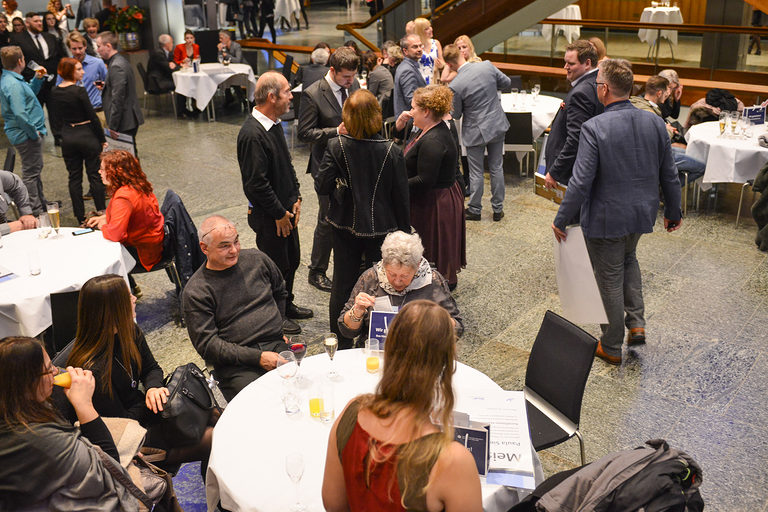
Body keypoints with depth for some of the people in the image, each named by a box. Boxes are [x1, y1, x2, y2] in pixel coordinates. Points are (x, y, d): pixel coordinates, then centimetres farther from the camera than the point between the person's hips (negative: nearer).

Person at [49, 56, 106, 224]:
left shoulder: (54, 92, 3)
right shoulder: (79, 91, -16)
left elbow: (58, 118, 10)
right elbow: (93, 117, -13)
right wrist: (102, 139, -5)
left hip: (67, 139, 6)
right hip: (87, 135, -5)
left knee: (74, 177, 10)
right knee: (95, 175, 4)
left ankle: (80, 216, 14)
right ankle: (102, 212, 11)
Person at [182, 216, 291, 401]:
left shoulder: (256, 259, 11)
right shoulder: (194, 292, -3)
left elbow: (280, 292, 30)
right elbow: (206, 344, -8)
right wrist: (257, 358, -15)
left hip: (276, 347, 4)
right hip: (236, 364, -4)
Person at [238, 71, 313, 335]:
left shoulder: (274, 124, 5)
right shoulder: (252, 134, -25)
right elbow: (257, 183, -25)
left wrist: (295, 198, 8)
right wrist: (279, 214, -16)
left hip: (286, 209, 9)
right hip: (268, 216, -9)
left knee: (292, 259, 21)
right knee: (276, 266, 6)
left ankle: (286, 305, 41)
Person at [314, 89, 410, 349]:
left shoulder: (336, 146, -15)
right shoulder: (392, 151, -15)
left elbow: (322, 187, -13)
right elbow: (401, 196, -9)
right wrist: (404, 231, 3)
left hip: (345, 225, 1)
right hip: (381, 227, -1)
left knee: (342, 285, 16)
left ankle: (342, 345, 28)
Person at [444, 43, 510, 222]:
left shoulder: (455, 85, -20)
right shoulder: (487, 66, -10)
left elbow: (456, 115, -8)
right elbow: (506, 82, 6)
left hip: (475, 131, -4)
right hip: (497, 125, 4)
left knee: (476, 173, 10)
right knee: (497, 169, 14)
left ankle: (475, 210, 22)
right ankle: (498, 209, 24)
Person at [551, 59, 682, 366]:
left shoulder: (594, 128, -21)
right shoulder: (655, 123, -3)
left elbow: (581, 182, -22)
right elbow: (669, 176, 5)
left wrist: (561, 220, -10)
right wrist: (673, 213, 19)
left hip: (606, 219, -5)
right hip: (642, 214, 6)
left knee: (610, 281, 9)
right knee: (628, 258, 32)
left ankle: (611, 348, 25)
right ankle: (636, 322, 26)